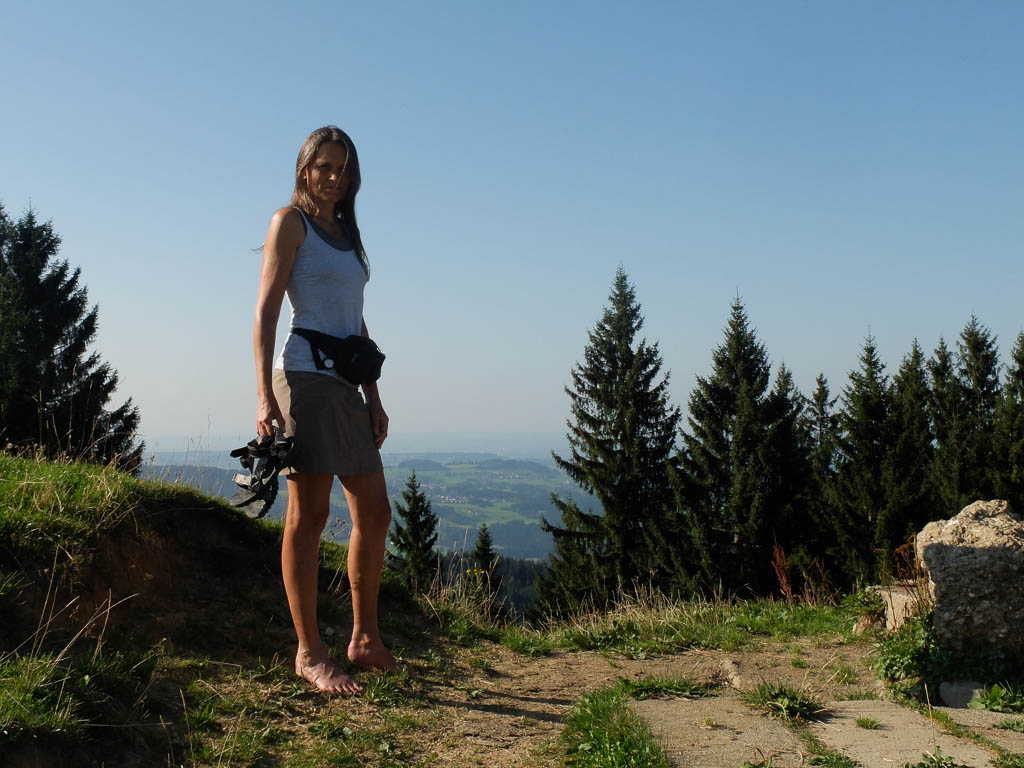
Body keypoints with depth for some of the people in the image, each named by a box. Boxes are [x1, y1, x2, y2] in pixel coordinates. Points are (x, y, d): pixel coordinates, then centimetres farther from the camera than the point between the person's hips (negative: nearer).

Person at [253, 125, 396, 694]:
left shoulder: (347, 232, 22)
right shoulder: (290, 221, 2)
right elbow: (265, 310, -6)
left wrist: (374, 397, 16)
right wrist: (265, 395, -16)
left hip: (347, 386, 8)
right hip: (306, 378, -7)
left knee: (374, 513, 8)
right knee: (309, 513, -6)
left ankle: (365, 638, 20)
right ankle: (309, 652, 2)